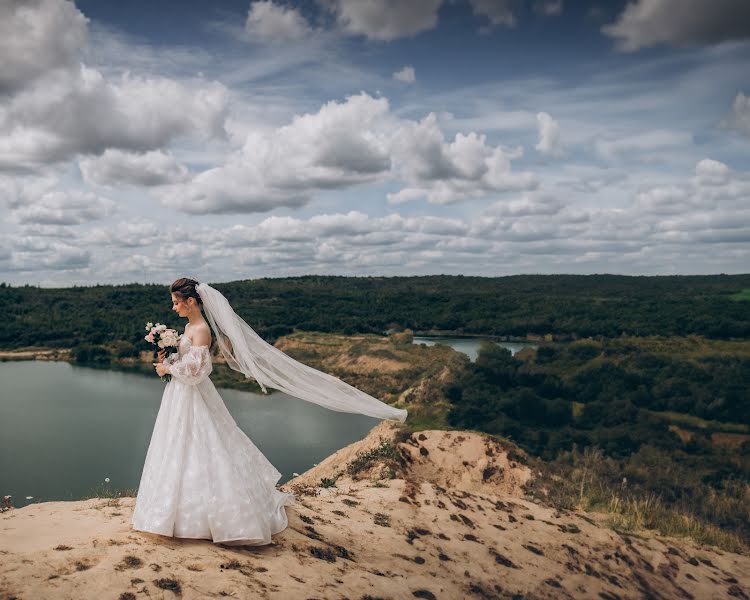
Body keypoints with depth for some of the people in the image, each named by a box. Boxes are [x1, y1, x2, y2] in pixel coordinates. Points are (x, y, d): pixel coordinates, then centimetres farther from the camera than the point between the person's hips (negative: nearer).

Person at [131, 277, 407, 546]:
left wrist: (167, 369, -13)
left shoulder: (201, 330, -21)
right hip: (180, 398, 10)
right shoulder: (189, 327, 8)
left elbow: (195, 369, -25)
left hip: (194, 401, -10)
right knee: (181, 455, 18)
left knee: (206, 455, -4)